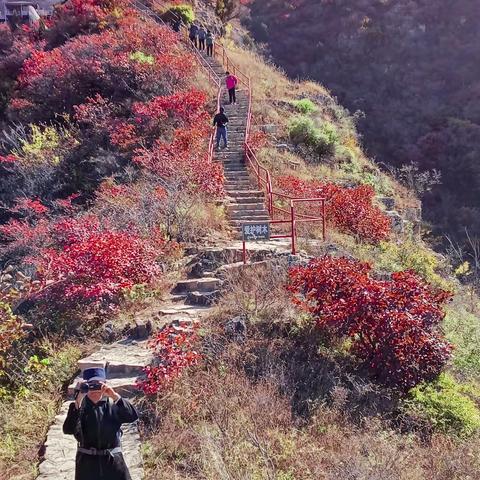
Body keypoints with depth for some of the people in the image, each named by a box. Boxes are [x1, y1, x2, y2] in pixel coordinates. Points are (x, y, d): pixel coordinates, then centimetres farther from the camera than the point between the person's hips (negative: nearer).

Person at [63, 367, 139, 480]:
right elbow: (68, 430, -19)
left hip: (113, 461, 0)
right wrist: (77, 402, -27)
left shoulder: (113, 405, -2)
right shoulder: (80, 407, -3)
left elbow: (133, 416, -17)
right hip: (87, 463, 0)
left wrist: (115, 396, -27)